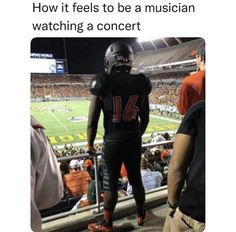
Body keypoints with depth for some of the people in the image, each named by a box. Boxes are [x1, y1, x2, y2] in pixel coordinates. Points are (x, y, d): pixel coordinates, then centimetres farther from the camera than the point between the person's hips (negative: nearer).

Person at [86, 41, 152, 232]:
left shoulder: (104, 83, -14)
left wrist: (90, 144, 6)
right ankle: (141, 215, 43)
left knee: (112, 183, 12)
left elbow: (92, 121, -10)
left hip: (113, 143, -3)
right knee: (136, 180, 21)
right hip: (134, 141, 3)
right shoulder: (141, 83, -3)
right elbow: (145, 119, 4)